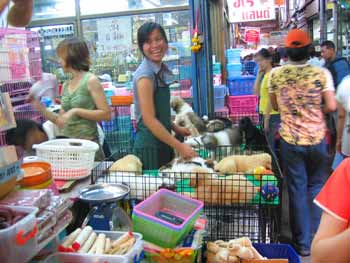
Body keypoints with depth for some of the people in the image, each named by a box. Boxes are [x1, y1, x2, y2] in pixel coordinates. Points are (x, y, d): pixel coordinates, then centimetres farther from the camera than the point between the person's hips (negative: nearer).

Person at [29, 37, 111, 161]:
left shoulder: (90, 80, -6)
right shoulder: (66, 85, 11)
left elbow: (106, 114, -12)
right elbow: (62, 122, 13)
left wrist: (76, 111, -17)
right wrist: (41, 109, 3)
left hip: (87, 142, -5)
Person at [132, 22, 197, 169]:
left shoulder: (160, 71, 9)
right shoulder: (145, 74, -16)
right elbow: (149, 119, -21)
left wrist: (175, 128, 15)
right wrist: (179, 147, -20)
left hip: (162, 142, 8)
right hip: (150, 145, -8)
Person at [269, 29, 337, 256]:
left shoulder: (276, 74, -5)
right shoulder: (321, 73, -9)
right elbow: (331, 106, -11)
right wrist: (316, 109, 8)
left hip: (290, 140, 0)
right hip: (317, 139, 0)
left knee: (297, 190, 9)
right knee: (316, 187, 17)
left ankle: (303, 243, 17)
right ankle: (316, 238, 25)